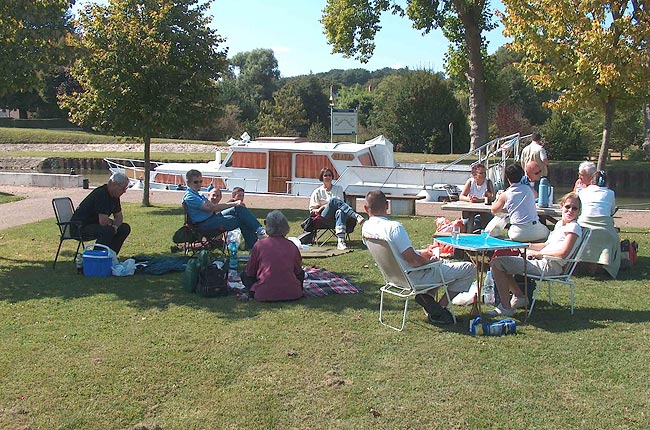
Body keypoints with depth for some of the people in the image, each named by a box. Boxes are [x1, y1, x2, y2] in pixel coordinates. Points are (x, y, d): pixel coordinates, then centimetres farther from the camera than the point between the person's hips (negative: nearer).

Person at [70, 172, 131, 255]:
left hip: (96, 224, 10)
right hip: (81, 226, -10)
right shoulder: (101, 194, -25)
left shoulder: (114, 195, 4)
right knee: (108, 230, -33)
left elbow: (119, 216, 12)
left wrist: (115, 226, -11)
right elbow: (103, 221, -30)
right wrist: (113, 223, -7)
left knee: (125, 228, 1)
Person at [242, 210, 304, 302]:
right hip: (292, 293, 2)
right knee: (301, 273, 33)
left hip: (264, 295, -2)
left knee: (244, 275, 22)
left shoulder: (259, 245, -3)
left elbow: (250, 272, 8)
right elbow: (298, 271, 16)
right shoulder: (292, 246, 2)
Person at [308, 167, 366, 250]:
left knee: (340, 212, -40)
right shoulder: (317, 192, 18)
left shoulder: (338, 189, 22)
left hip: (335, 214, 1)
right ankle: (357, 217, -49)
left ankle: (341, 241, -58)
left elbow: (341, 203, 12)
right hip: (324, 215, -1)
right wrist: (322, 207, -5)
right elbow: (312, 211, 16)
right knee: (334, 200, -34)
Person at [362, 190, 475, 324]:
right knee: (469, 269, -2)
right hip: (414, 277, -9)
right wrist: (429, 261, -7)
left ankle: (425, 295, 9)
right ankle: (439, 309, 2)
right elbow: (412, 260, -28)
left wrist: (423, 252, 11)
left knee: (444, 262, 32)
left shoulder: (366, 227, -1)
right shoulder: (394, 227, -28)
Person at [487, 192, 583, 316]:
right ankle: (519, 296, 17)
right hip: (542, 262, 10)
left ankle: (506, 308, -13)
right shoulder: (559, 224, 18)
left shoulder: (574, 228, -9)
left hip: (549, 266, -10)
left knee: (496, 263, -16)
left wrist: (537, 253, -13)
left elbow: (563, 253, -20)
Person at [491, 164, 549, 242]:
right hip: (536, 231, 1)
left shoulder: (505, 195, 0)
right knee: (546, 231, 31)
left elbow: (494, 211, 15)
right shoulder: (529, 189, 6)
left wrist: (498, 198, 33)